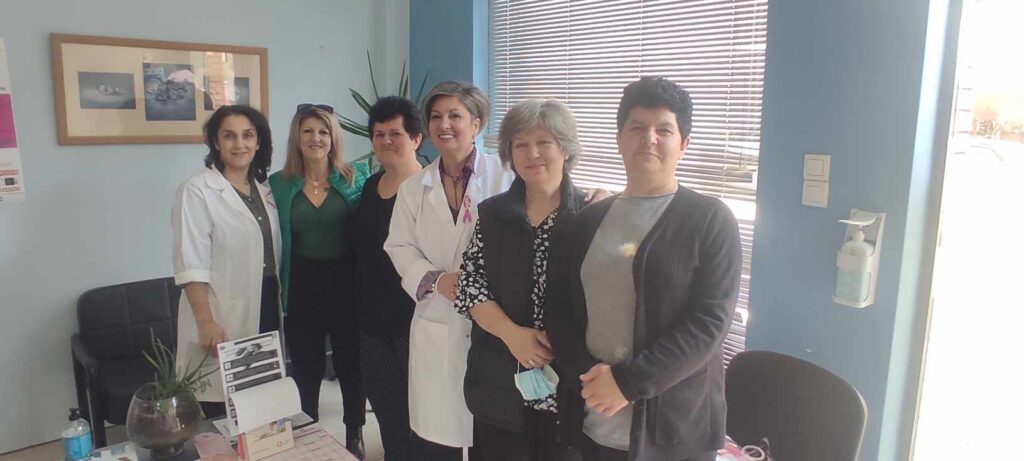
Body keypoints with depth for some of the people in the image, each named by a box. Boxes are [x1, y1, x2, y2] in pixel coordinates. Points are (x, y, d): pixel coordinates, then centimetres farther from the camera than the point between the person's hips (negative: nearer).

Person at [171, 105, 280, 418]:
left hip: (266, 310, 6)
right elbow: (191, 265, -15)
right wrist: (206, 322, -20)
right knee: (221, 416, 0)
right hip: (224, 317, -6)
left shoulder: (264, 190, 11)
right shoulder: (197, 191, -9)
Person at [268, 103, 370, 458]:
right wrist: (275, 294, -4)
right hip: (301, 286, 1)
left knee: (351, 364, 11)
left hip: (347, 283, 0)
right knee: (306, 369, 12)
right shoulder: (278, 184, 2)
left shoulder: (357, 179, 0)